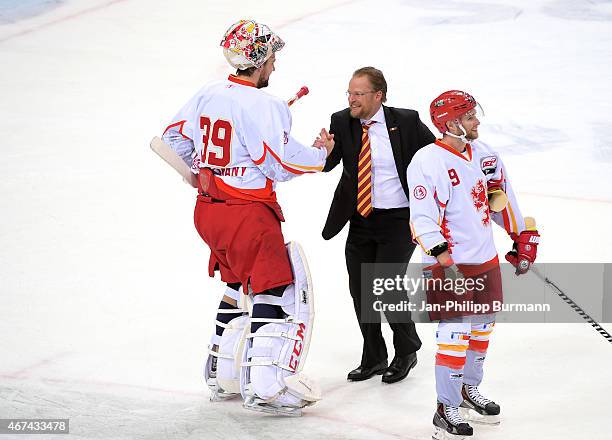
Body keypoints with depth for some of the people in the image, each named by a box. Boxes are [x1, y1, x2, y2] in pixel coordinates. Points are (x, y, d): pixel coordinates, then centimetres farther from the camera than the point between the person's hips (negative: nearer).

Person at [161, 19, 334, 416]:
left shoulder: (207, 95, 7)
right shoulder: (261, 105, -18)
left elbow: (174, 137, 17)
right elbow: (282, 164, -18)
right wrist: (320, 154, 0)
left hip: (208, 209, 9)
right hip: (247, 213, -9)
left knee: (239, 287, 23)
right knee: (278, 291, -3)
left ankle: (223, 376, 28)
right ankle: (265, 387, -8)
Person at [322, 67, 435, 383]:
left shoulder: (406, 122, -10)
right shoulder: (341, 123, -2)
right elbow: (327, 164, -9)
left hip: (399, 219, -4)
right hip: (361, 218, 4)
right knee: (360, 289, 8)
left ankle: (407, 351, 13)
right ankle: (374, 359, 26)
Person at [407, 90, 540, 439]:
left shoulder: (483, 154, 6)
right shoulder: (427, 162, -17)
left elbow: (503, 200, 17)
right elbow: (422, 219, -22)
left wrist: (524, 240, 18)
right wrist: (444, 259, -31)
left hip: (486, 260, 8)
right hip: (449, 265, -8)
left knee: (482, 327, 17)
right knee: (455, 334, -9)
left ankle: (469, 391, 37)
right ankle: (447, 411, 1)